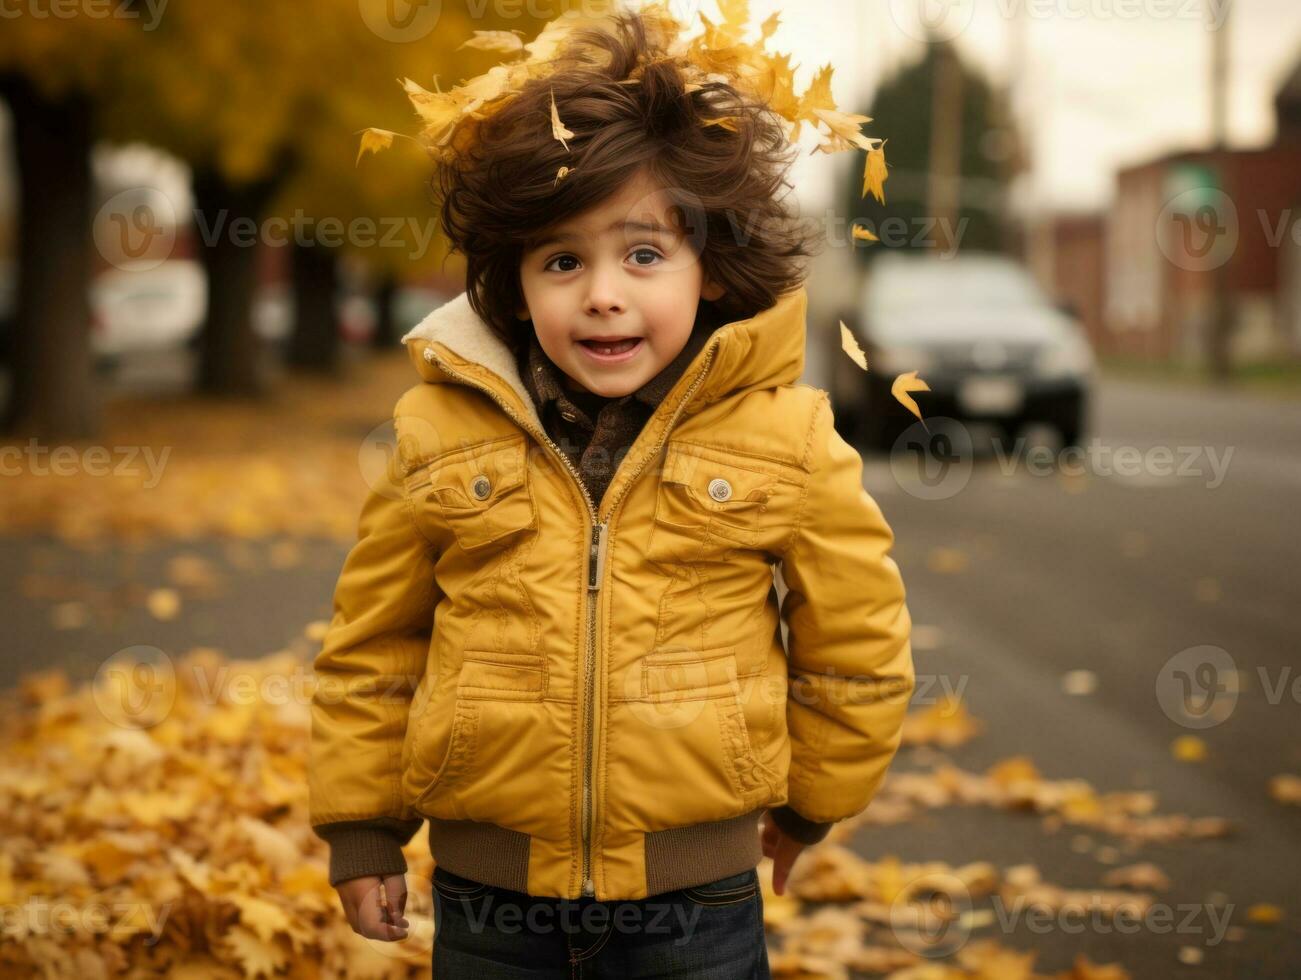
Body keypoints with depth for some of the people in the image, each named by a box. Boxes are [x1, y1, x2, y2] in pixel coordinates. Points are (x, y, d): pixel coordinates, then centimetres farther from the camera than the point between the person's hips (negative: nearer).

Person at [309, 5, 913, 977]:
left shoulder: (784, 434, -6)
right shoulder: (440, 430, -3)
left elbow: (857, 644, 6)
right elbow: (372, 643, 8)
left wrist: (809, 805, 15)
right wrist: (361, 828, 10)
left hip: (696, 896, -1)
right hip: (488, 896, 1)